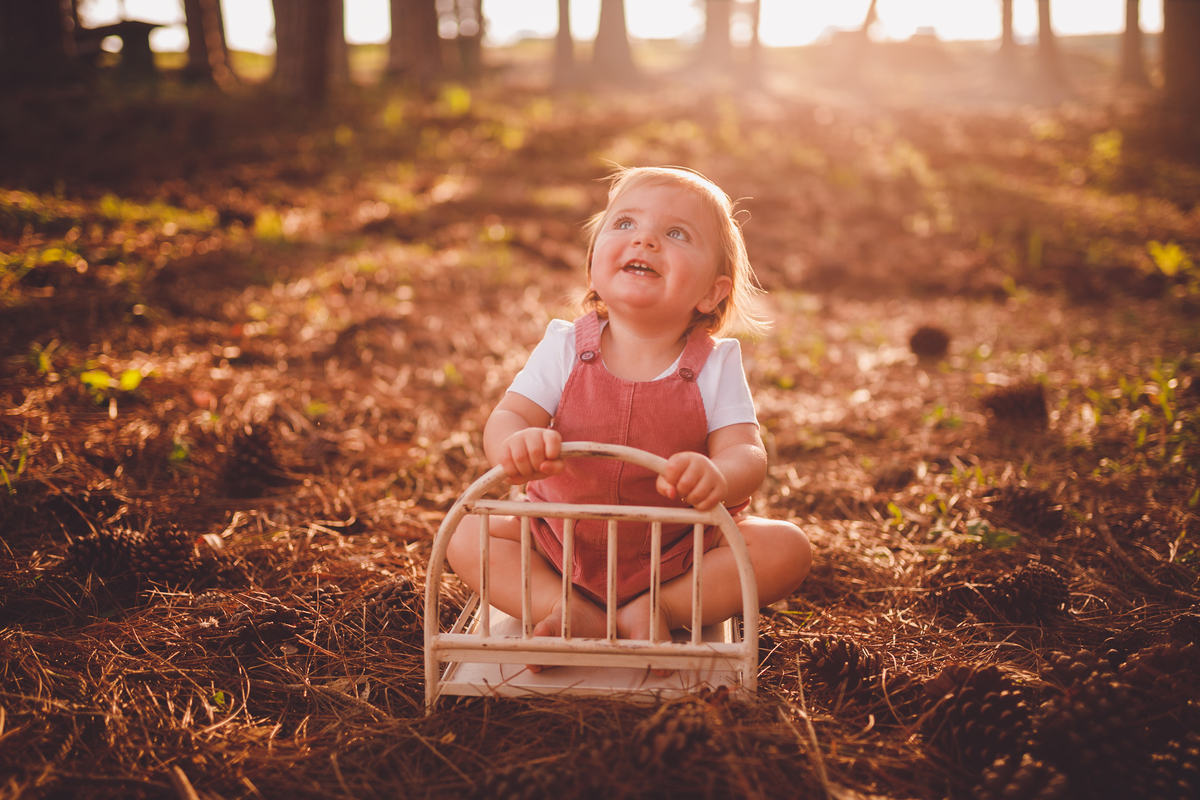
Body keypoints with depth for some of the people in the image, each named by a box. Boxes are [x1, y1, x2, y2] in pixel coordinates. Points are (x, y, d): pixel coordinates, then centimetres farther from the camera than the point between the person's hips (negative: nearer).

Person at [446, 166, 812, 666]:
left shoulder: (716, 367, -11)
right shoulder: (564, 349, -8)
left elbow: (747, 455, -21)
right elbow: (506, 417, -17)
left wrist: (717, 475, -47)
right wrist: (515, 443, -44)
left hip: (682, 553, -1)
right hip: (564, 543, 1)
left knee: (787, 549, -20)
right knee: (466, 537, -14)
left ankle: (663, 609, -17)